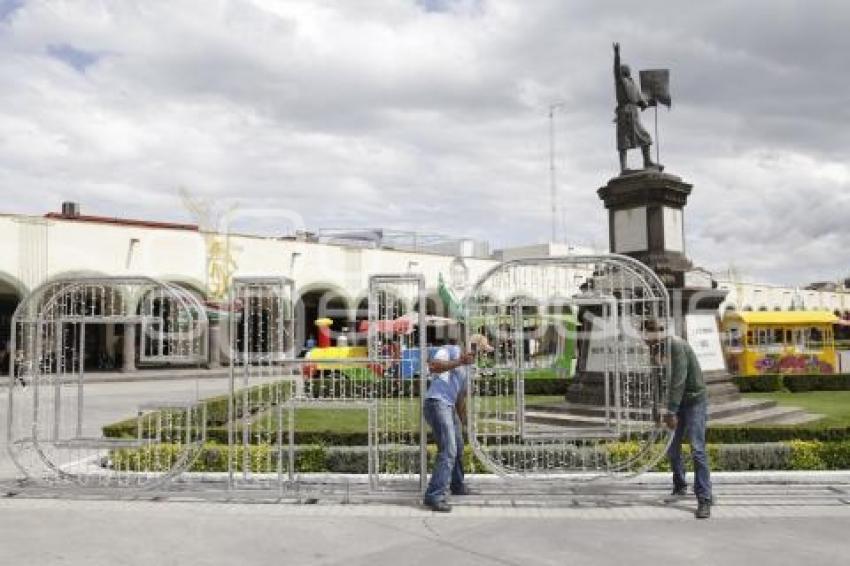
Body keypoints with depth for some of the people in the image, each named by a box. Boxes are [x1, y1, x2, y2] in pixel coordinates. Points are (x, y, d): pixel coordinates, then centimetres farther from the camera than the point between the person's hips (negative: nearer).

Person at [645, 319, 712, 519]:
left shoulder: (677, 346, -22)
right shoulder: (657, 351, 3)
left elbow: (679, 381, -26)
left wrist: (671, 412, -27)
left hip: (694, 400, -7)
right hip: (677, 403, 7)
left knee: (697, 449, -15)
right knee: (672, 448, 9)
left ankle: (704, 500, -13)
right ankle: (680, 487, 30)